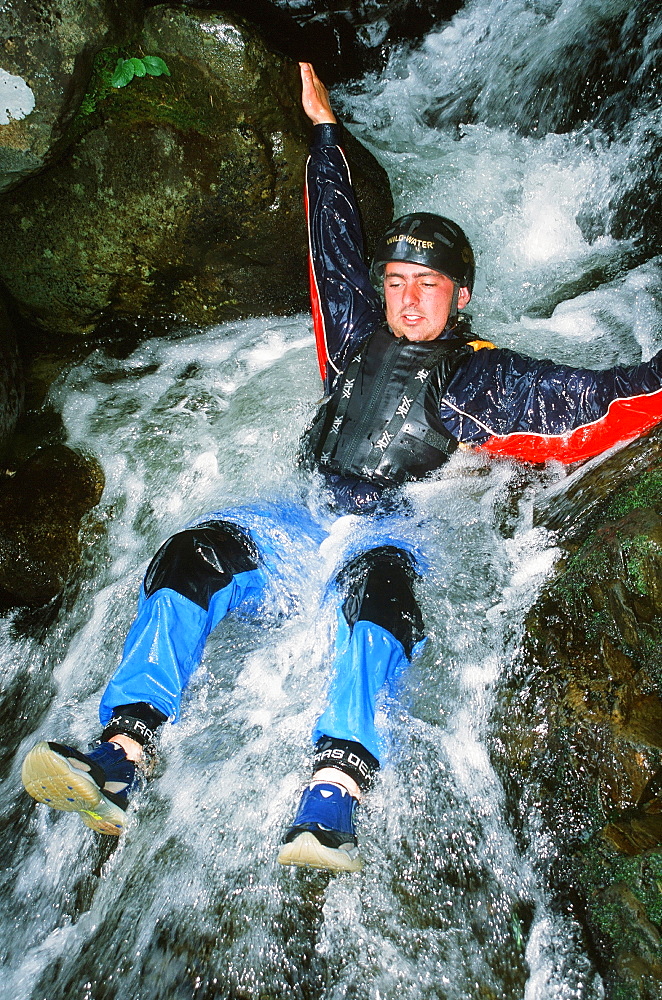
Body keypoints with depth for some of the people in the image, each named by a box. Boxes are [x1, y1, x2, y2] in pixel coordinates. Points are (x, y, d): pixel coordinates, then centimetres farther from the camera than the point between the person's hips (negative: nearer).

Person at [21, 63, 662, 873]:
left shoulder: (485, 379, 12)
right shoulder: (358, 340, 22)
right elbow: (335, 239, 34)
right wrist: (325, 129, 43)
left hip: (392, 534, -3)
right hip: (305, 523, 4)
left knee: (381, 575, -39)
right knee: (197, 550, -24)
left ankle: (331, 808, -51)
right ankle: (117, 760, -32)